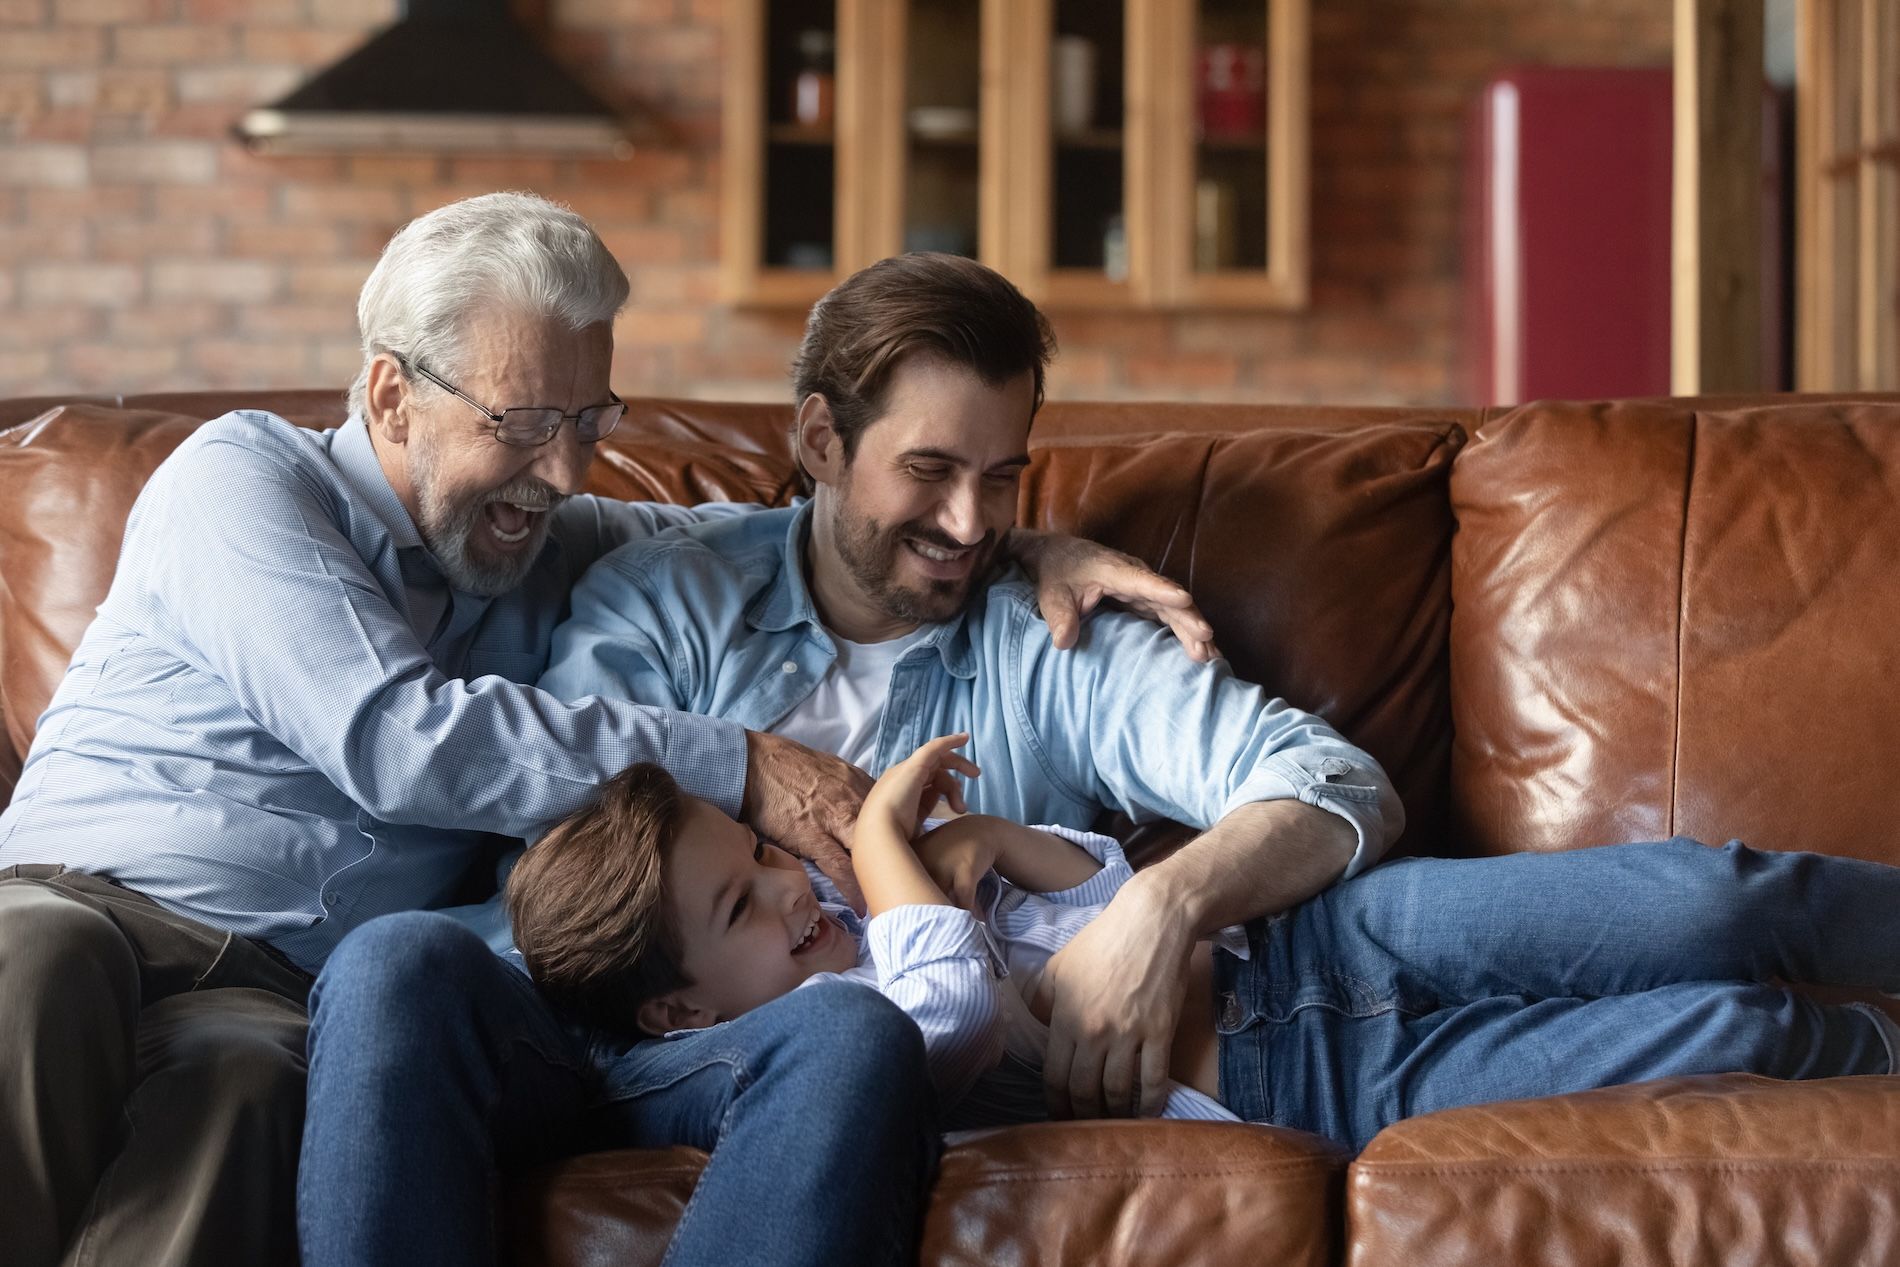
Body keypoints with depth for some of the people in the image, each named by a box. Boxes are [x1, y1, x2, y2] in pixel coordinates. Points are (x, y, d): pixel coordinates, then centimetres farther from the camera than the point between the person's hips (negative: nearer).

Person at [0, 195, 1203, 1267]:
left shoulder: (542, 547, 22)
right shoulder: (245, 474, 1)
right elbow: (394, 739, -12)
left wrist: (1020, 549, 12)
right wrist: (736, 769, -11)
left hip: (267, 994, 4)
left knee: (242, 1078, -35)